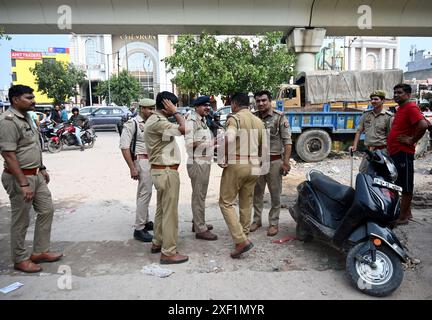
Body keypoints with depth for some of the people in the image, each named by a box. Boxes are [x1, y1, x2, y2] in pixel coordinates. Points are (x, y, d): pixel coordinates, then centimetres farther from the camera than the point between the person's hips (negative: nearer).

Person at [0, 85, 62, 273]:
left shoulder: (26, 117, 11)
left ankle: (40, 251, 26)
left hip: (36, 175, 9)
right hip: (19, 177, -9)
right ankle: (20, 260, 21)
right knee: (21, 221, 4)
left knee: (46, 210, 14)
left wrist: (42, 168, 20)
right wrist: (23, 184, -25)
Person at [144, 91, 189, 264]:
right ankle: (168, 253, 7)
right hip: (167, 172, -11)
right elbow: (184, 129, -26)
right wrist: (175, 113, -15)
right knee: (170, 213, -3)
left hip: (160, 171, 11)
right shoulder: (158, 122, -20)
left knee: (161, 209, 20)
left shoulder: (154, 120, 13)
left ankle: (157, 243, 33)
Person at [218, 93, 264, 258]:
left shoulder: (235, 117, -8)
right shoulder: (258, 121, 12)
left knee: (226, 202, 1)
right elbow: (261, 145, 17)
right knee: (246, 203, 17)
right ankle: (244, 235, 28)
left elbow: (229, 138, -27)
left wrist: (224, 159, -16)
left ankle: (241, 240, -7)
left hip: (236, 164, -7)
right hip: (254, 165, 7)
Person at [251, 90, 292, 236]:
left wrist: (286, 162, -15)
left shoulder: (279, 117, -5)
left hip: (274, 161, -4)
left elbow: (287, 141, -8)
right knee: (257, 192, 12)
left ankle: (274, 223, 17)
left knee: (275, 194, 5)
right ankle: (257, 220, 26)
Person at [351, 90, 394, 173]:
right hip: (368, 150, 5)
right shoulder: (366, 114, 11)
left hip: (381, 151, -5)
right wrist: (355, 146, 3)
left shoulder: (388, 116, -4)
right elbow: (359, 131, 12)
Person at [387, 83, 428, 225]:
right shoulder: (400, 109, 17)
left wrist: (412, 140, -17)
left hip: (403, 153, -10)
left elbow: (423, 125, -27)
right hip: (395, 153, 10)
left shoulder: (411, 107, -12)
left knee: (406, 187, -2)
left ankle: (403, 217, 4)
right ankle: (407, 213, 26)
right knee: (402, 185, 16)